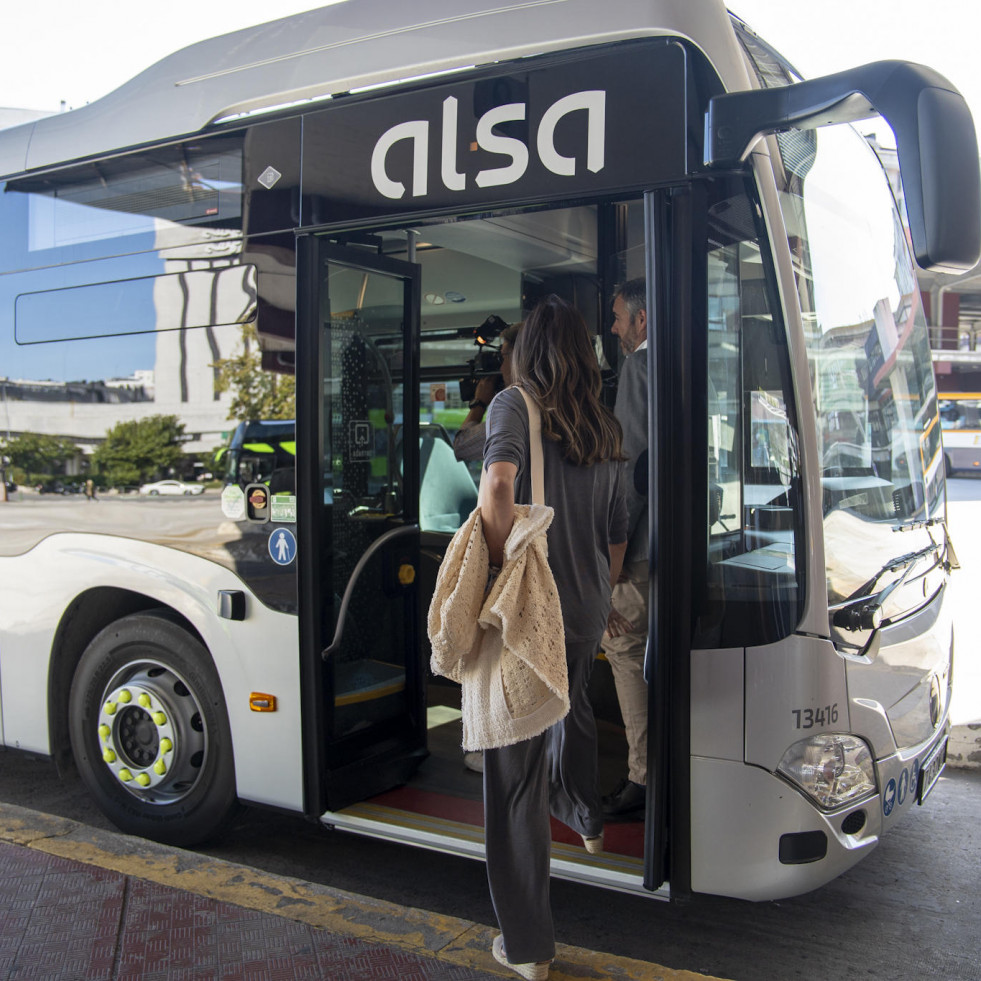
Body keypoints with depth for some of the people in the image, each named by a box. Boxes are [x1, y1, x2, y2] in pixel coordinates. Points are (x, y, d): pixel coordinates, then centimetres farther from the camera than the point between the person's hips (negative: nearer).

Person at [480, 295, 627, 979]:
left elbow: (499, 483, -29)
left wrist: (501, 569, -18)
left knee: (517, 764, 2)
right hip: (587, 609, 6)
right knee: (573, 712, 35)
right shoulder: (608, 430, 8)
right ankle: (587, 819, 61)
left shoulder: (516, 404, -9)